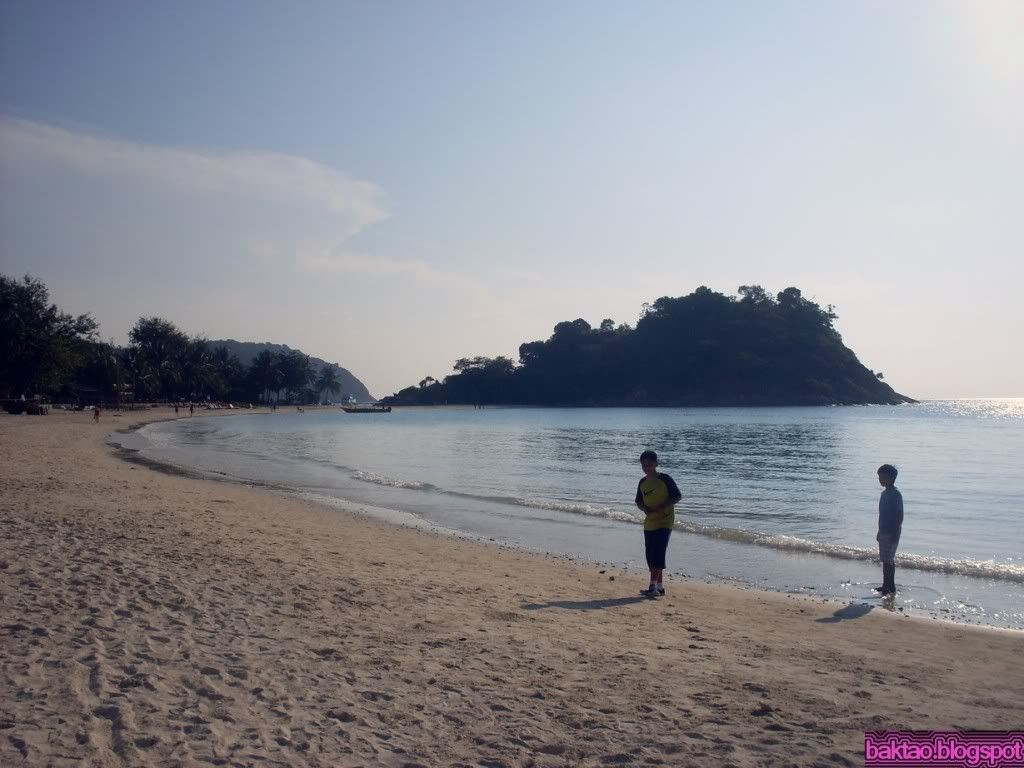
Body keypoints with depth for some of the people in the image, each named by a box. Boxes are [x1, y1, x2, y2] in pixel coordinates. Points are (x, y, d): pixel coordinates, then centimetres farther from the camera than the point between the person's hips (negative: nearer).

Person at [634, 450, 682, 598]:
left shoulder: (665, 479, -9)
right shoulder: (642, 483, 9)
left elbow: (678, 496, -8)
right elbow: (639, 501, 18)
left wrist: (661, 506, -19)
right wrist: (644, 509, -4)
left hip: (664, 521, -7)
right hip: (649, 523, 7)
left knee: (658, 553, -14)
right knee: (650, 555, 8)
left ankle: (653, 586, -17)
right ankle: (659, 585, 18)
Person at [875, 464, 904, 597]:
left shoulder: (896, 494, -14)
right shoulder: (884, 493, 13)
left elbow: (900, 516, -17)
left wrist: (895, 534, -20)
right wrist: (880, 532, 21)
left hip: (891, 533, -9)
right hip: (884, 532, 9)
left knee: (888, 560, -9)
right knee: (887, 560, 13)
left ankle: (889, 587, -5)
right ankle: (887, 586, 20)